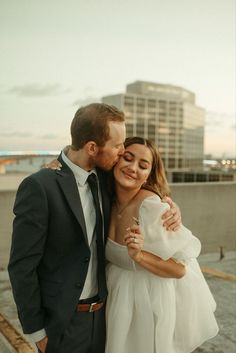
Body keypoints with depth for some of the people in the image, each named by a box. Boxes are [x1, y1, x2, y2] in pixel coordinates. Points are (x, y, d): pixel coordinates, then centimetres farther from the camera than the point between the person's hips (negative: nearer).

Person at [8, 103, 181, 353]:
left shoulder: (104, 177, -3)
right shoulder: (39, 187, -21)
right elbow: (22, 266, -17)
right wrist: (36, 330, -10)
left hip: (101, 311, 6)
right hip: (61, 322, -5)